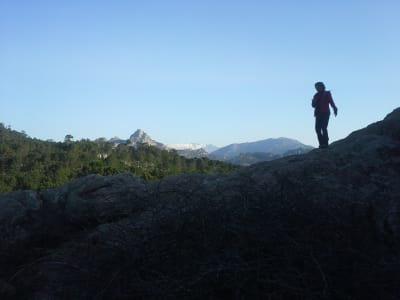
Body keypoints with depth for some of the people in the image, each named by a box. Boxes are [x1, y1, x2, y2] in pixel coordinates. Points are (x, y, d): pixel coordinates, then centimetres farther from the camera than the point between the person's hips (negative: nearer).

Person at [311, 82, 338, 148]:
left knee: (324, 128, -15)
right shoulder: (316, 96, 19)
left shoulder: (327, 94, 5)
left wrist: (335, 109, -21)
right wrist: (314, 100, -6)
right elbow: (313, 105, 14)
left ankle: (325, 143, -13)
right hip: (318, 114, 5)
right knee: (317, 128, -4)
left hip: (325, 113, -5)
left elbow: (331, 102, -7)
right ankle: (322, 143, 1)